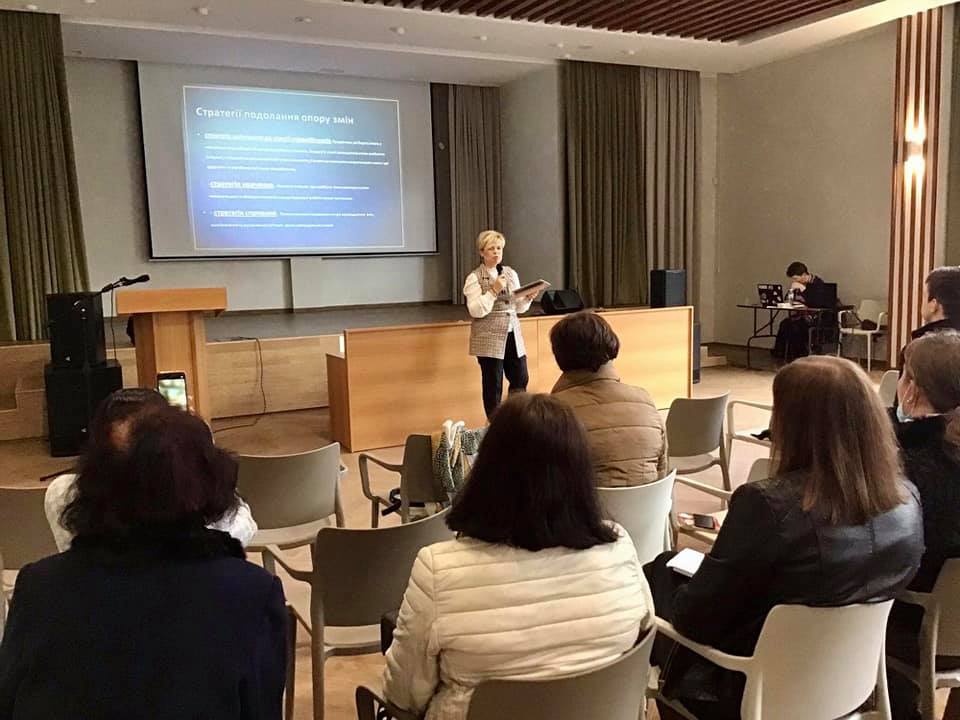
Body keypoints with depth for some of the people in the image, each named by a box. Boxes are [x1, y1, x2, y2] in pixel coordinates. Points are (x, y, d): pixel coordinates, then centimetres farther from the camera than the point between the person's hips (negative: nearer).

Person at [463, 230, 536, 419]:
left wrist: (528, 298, -6)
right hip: (489, 339, -5)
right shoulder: (474, 278, -6)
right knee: (493, 384, 1)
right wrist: (494, 291, -21)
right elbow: (476, 311, -15)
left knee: (520, 379, 8)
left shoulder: (511, 273, 11)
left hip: (513, 335, 6)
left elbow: (519, 307, 14)